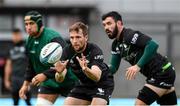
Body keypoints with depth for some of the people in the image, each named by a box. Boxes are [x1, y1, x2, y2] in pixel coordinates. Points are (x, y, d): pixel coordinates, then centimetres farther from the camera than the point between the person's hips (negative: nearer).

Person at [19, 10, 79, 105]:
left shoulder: (53, 38, -24)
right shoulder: (30, 41, 2)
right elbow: (32, 65, 17)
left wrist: (45, 75, -36)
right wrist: (26, 83, 13)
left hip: (67, 80, -6)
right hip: (49, 82, 6)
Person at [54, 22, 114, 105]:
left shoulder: (95, 50, -29)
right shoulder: (68, 51, -17)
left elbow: (97, 77, -42)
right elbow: (60, 79, -22)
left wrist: (85, 69, -63)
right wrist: (60, 73, -46)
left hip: (102, 84, -5)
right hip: (84, 84, 5)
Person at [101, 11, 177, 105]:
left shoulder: (130, 35, -18)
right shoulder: (116, 45, 10)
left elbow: (153, 45, -30)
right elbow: (113, 67, 11)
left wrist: (138, 66, -32)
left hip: (162, 73, -10)